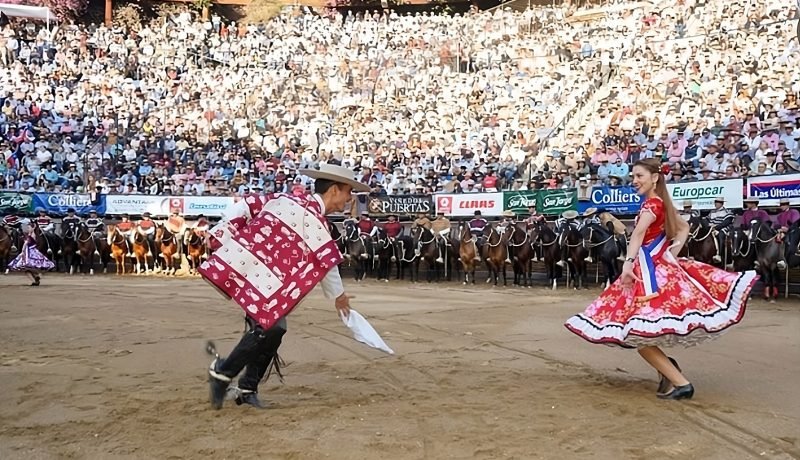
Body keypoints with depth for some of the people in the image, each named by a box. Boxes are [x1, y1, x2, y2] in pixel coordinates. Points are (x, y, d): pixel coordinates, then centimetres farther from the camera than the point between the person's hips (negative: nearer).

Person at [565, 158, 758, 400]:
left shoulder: (652, 203, -14)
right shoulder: (662, 203, 13)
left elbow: (639, 232, -33)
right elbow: (684, 227, 29)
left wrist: (628, 262, -47)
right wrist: (674, 252, 18)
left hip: (651, 271, -9)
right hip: (659, 267, 9)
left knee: (638, 334, -9)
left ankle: (681, 383, -6)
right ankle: (668, 368, 22)